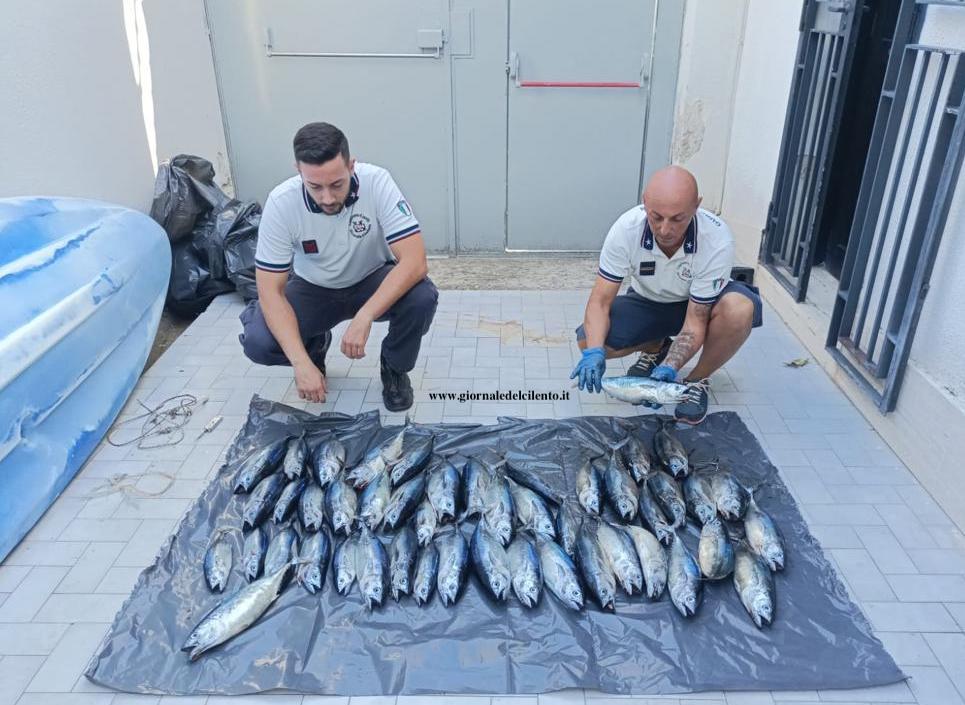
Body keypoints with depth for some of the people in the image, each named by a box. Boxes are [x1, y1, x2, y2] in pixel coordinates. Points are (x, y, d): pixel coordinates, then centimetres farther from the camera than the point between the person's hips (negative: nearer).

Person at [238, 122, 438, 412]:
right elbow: (271, 290, -23)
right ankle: (315, 346, 11)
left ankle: (394, 367, -1)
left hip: (373, 282, 0)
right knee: (257, 342, -25)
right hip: (313, 289, 1)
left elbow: (415, 262, -34)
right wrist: (301, 363, -35)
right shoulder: (281, 203, -25)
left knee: (422, 298, -32)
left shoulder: (376, 182, -28)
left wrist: (364, 317, -45)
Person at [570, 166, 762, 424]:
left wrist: (669, 368, -43)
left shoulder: (718, 241, -33)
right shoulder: (626, 229, -29)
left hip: (701, 304, -1)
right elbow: (600, 301, -24)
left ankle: (698, 381, -7)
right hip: (646, 301, 2)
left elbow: (695, 322, -27)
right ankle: (656, 347, 10)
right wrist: (594, 352, -41)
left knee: (739, 309, -36)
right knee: (588, 340, -24)